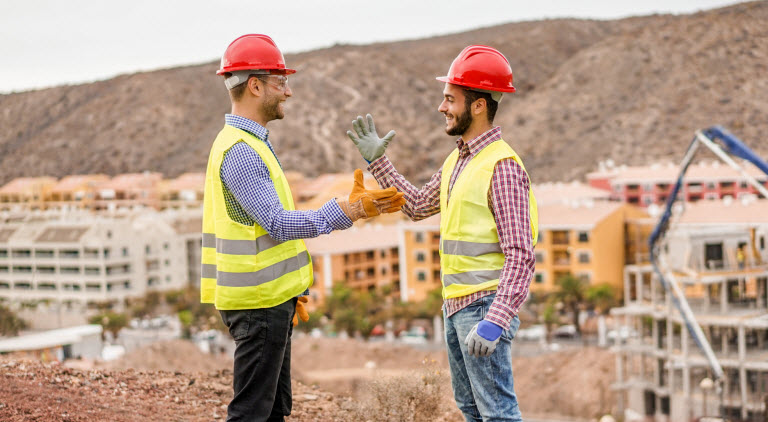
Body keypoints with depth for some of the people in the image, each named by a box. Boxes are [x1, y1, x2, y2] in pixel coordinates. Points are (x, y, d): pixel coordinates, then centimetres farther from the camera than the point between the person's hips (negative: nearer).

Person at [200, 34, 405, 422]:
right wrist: (349, 210, -30)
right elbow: (277, 224, -25)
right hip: (258, 302, -11)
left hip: (271, 299, 11)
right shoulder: (239, 150, -18)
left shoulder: (252, 142, 16)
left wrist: (291, 291, 24)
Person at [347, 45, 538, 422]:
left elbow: (521, 257, -21)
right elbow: (417, 205, 27)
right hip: (455, 305, 10)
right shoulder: (458, 159, 12)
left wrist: (494, 321, -28)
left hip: (484, 306, -10)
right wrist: (377, 160, 22)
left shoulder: (502, 166, -17)